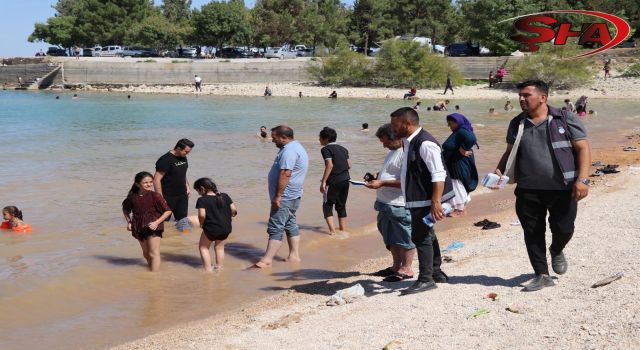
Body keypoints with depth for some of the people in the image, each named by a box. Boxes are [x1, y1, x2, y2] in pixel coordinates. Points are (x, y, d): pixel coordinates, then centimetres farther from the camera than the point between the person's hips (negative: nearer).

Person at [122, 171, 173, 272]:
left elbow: (168, 211, -10)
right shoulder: (133, 197, -1)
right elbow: (125, 209, 19)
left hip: (153, 227, -5)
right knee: (146, 254, 19)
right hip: (139, 228, 5)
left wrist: (157, 222, -18)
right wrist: (129, 222, 6)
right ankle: (150, 270, 36)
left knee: (153, 254, -5)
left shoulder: (155, 196, -13)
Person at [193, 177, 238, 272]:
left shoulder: (202, 200, -10)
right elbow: (234, 209, 1)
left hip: (211, 228, -5)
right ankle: (219, 267, 28)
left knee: (203, 247, 16)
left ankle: (208, 269, 10)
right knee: (219, 248, 25)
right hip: (226, 228, 5)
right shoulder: (225, 196, 5)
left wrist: (201, 223, -4)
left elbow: (202, 215, -22)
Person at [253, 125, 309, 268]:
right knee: (290, 225, 15)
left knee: (275, 228, -11)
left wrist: (278, 196, -26)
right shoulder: (296, 147, 17)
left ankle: (267, 259, -11)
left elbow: (285, 174, -27)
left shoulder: (289, 151, -19)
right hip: (292, 196, 11)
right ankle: (294, 256, 19)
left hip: (285, 197, -11)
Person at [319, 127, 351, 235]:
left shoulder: (326, 149, -7)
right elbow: (349, 165, 10)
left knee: (327, 206, 2)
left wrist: (323, 181, -19)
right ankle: (343, 230, 18)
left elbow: (330, 165, -19)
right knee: (341, 206, 16)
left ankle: (332, 231, -12)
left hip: (333, 181, -7)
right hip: (345, 180, 7)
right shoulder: (343, 149, 14)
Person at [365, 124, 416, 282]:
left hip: (400, 205, -11)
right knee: (391, 237, 18)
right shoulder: (393, 151, 15)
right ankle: (396, 266, 30)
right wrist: (377, 176, 11)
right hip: (386, 204, 11)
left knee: (404, 237, 2)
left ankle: (406, 269, 11)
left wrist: (382, 183, -22)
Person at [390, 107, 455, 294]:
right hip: (416, 200, 10)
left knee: (421, 237, -6)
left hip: (425, 200, -10)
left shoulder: (425, 144, -20)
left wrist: (436, 202, -29)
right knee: (426, 236, 18)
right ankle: (436, 273, 31)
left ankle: (426, 279, 2)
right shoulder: (408, 142, 11)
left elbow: (439, 175, -24)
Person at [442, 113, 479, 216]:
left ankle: (459, 210, 8)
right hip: (454, 164, 10)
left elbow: (471, 139, -38)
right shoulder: (457, 132, 10)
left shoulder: (462, 132, -20)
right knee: (459, 186, 16)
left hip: (459, 164, -10)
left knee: (458, 186, -1)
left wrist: (463, 149, -28)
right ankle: (460, 208, 25)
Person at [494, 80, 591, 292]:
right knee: (533, 234, 3)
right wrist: (499, 171, 0)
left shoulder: (565, 119, -2)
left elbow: (583, 148, -4)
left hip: (563, 189, -3)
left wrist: (582, 179, -15)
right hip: (528, 191, 3)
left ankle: (557, 251, 37)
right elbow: (510, 152, 19)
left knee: (563, 229, 2)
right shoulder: (517, 124, 10)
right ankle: (542, 275, 15)